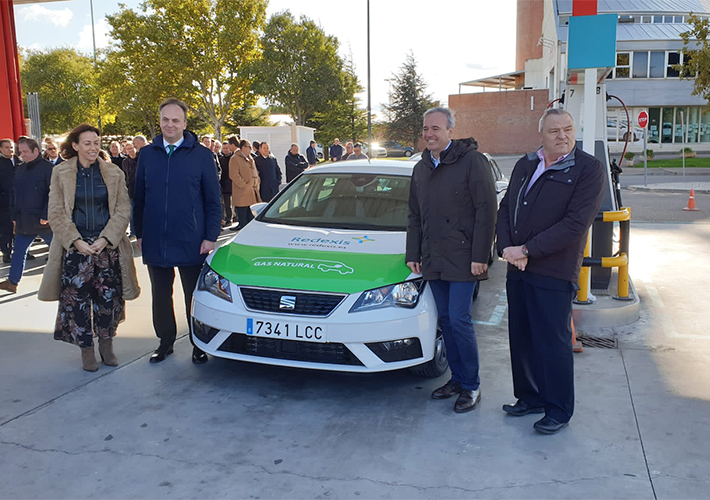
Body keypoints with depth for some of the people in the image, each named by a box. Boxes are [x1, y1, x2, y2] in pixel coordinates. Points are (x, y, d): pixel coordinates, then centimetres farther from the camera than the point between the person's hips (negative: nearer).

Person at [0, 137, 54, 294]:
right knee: (18, 252, 10)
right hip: (23, 221, 7)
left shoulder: (47, 168, -10)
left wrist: (46, 215, -19)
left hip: (43, 221, -7)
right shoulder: (20, 169, 12)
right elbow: (14, 193, 16)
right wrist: (14, 215, 11)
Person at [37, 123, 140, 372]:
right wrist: (76, 241, -11)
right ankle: (86, 350, 14)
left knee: (109, 296, 3)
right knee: (78, 298, 0)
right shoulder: (61, 174, 3)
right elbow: (56, 213, 0)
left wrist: (105, 239, -10)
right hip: (75, 247, 0)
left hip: (108, 246, 1)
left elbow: (123, 210, 1)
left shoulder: (113, 173, 5)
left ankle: (106, 345, 21)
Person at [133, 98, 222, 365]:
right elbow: (139, 198, 11)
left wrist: (211, 237, -8)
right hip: (154, 243, 3)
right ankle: (165, 342, 31)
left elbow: (213, 201, -1)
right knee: (160, 297, 14)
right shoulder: (147, 154, 7)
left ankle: (199, 346, 23)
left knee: (194, 297, 8)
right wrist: (139, 233, 7)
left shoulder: (201, 155, -2)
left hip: (191, 243, -3)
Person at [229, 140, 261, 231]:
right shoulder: (235, 158, -6)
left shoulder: (250, 159, 21)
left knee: (251, 215, 11)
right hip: (243, 193, -8)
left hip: (253, 191, 8)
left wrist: (257, 183, 14)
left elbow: (255, 172, 28)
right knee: (242, 216, -5)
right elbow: (233, 175, -14)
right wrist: (244, 185, -17)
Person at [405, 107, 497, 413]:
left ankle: (471, 387, 8)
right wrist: (412, 255, 13)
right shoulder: (421, 168, 14)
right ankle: (457, 378, 24)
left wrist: (479, 256, -16)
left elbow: (487, 210, -11)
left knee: (459, 320, -7)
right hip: (433, 260, 7)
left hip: (462, 259, -7)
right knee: (445, 320, 11)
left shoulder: (471, 160, -8)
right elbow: (414, 216, 20)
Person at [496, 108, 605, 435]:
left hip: (553, 273, -6)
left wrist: (526, 250, -17)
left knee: (553, 343, 2)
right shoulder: (525, 165, 12)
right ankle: (530, 398, 30)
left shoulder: (588, 169, -8)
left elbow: (575, 225, -17)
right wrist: (506, 248, -6)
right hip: (517, 269, 6)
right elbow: (505, 208, 12)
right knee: (521, 339, 13)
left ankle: (559, 410, 19)